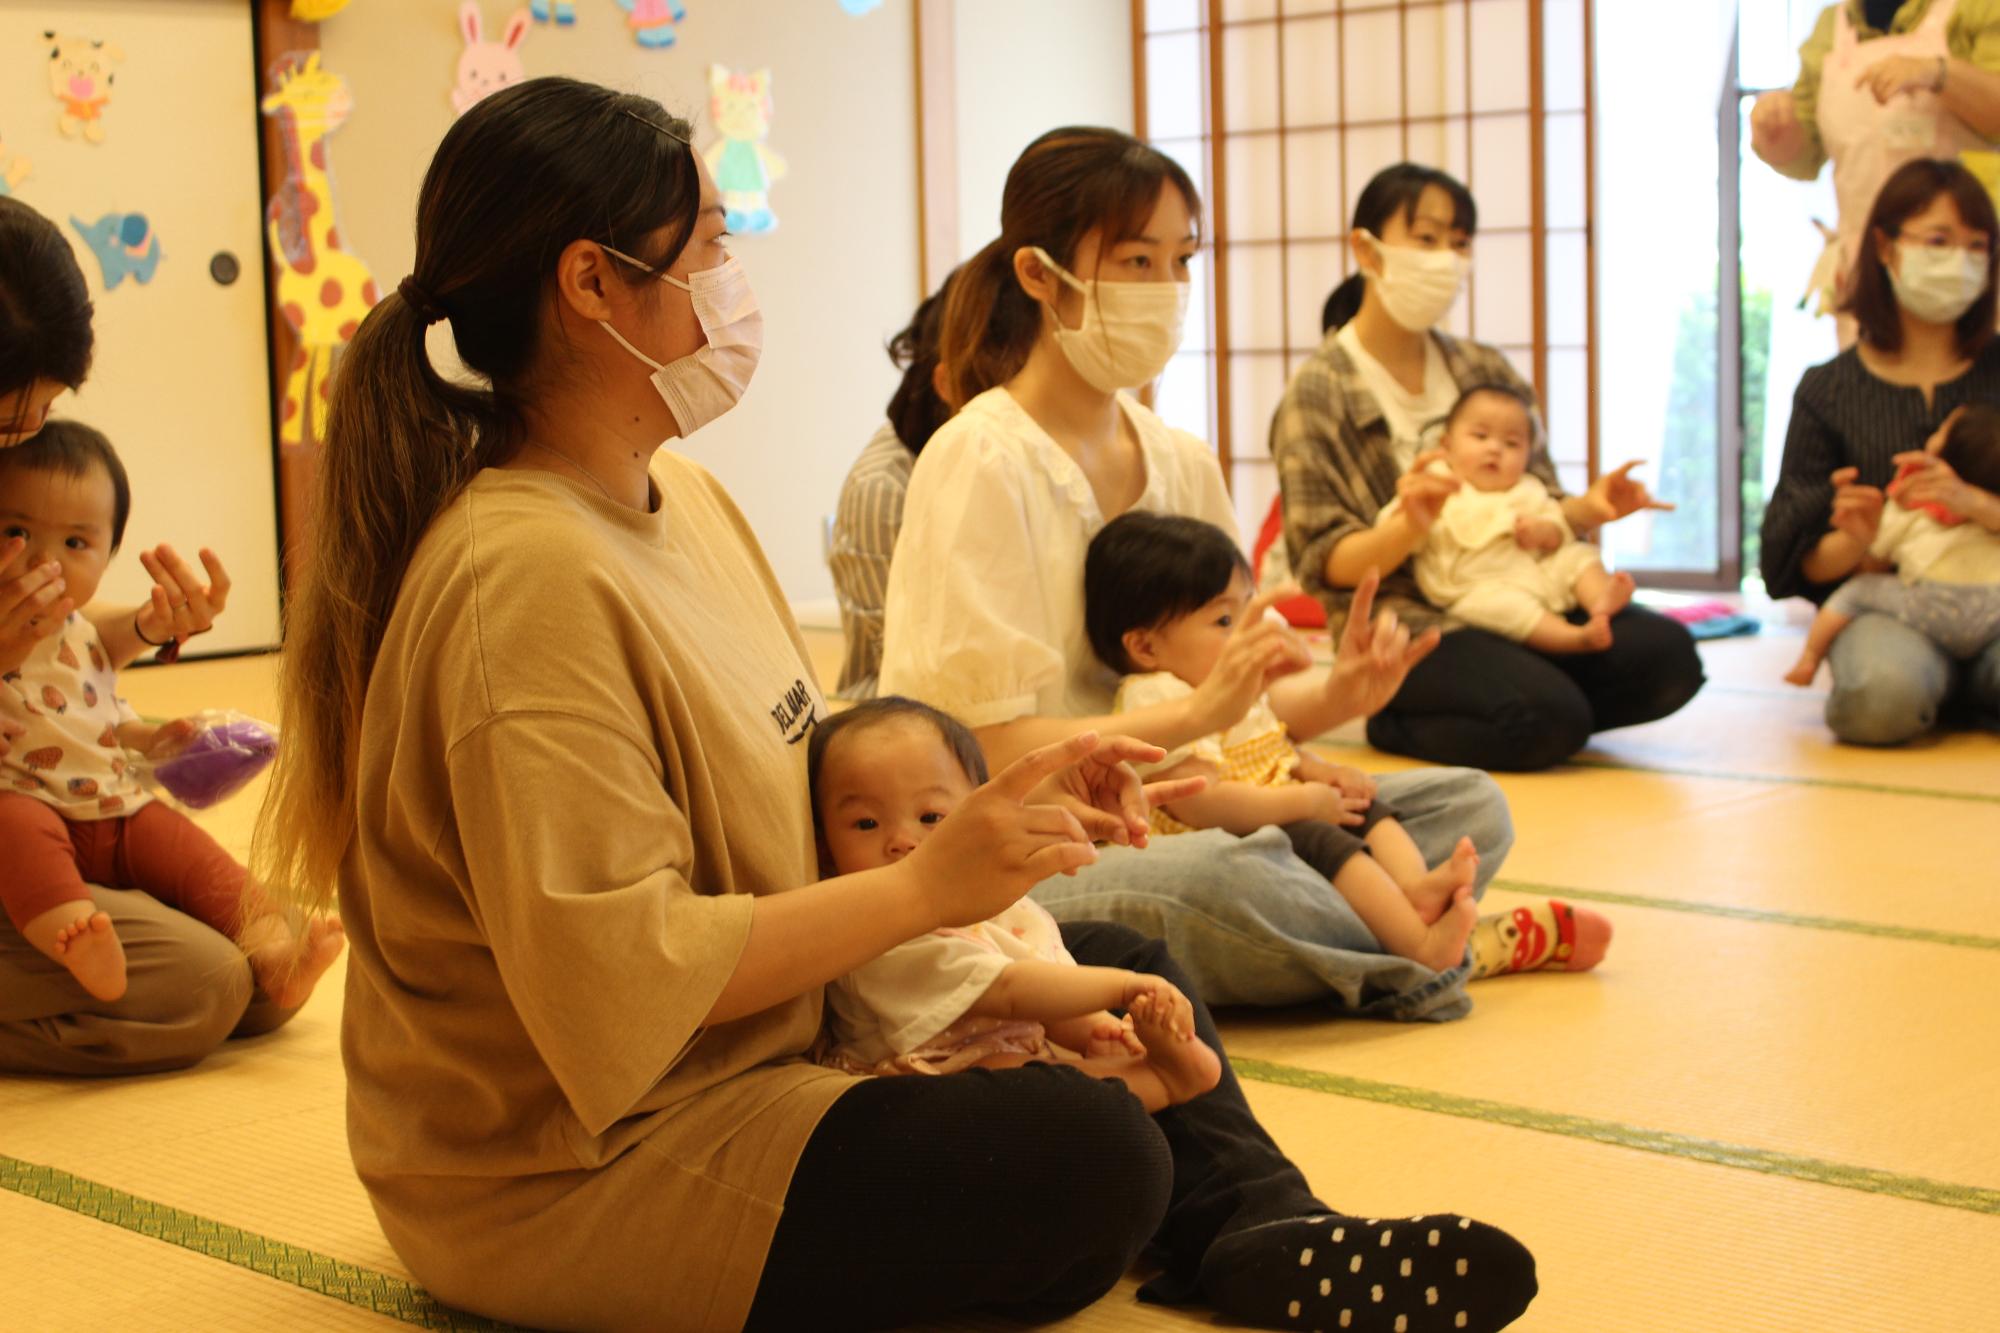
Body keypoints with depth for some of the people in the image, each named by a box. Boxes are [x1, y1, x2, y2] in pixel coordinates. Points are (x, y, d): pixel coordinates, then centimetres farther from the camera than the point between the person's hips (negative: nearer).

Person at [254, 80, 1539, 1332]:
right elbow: (616, 975, -29)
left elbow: (807, 786, 13)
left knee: (1123, 973, 12)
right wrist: (924, 886, -25)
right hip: (574, 1169, -10)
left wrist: (993, 800, -3)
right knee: (1087, 1156, -26)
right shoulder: (526, 580, -25)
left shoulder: (685, 500, 6)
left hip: (765, 1041, 10)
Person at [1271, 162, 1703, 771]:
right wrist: (1410, 529, -29)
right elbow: (1326, 562, -8)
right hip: (1399, 620, -6)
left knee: (1667, 654, -18)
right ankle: (1393, 721, -2)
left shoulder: (1486, 371, 16)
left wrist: (1588, 508, -8)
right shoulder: (1319, 391, -1)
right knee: (1547, 717, -31)